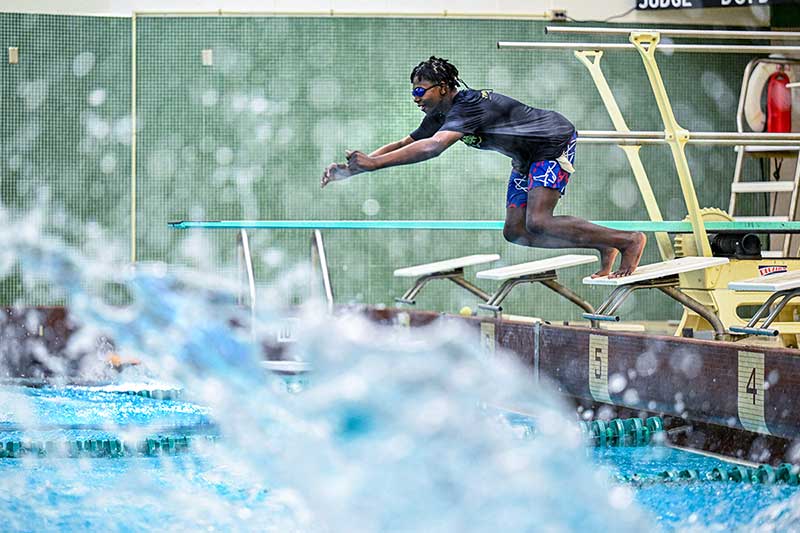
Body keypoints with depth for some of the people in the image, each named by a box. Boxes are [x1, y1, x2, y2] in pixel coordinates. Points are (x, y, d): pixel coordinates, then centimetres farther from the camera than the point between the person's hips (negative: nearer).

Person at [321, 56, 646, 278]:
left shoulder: (469, 105, -30)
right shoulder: (441, 115, -1)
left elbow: (433, 147, -45)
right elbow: (403, 145, 4)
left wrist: (374, 163, -47)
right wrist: (348, 170, -8)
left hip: (555, 142, -10)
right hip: (527, 158, 10)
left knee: (538, 223, -22)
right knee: (515, 232, 1)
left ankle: (628, 240, -11)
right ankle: (603, 246, 8)